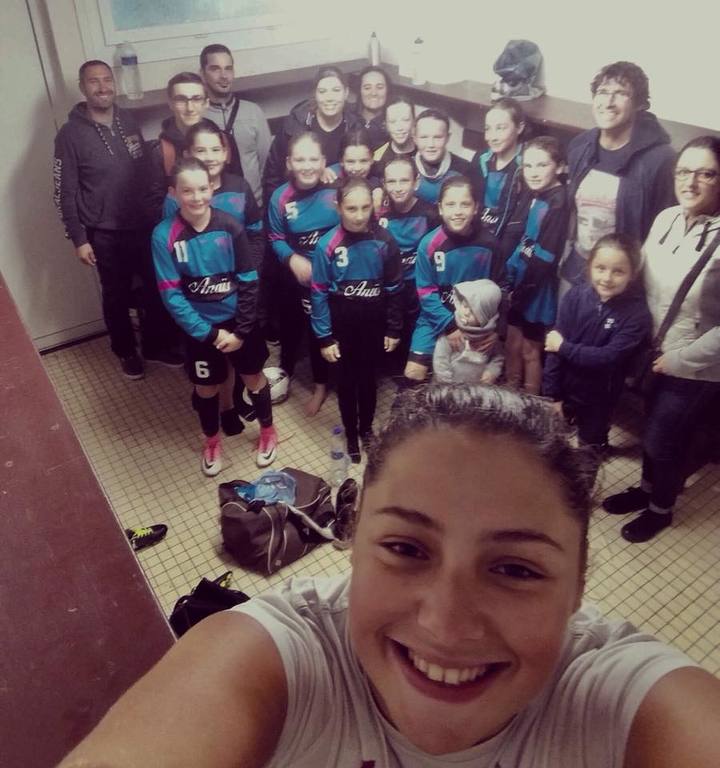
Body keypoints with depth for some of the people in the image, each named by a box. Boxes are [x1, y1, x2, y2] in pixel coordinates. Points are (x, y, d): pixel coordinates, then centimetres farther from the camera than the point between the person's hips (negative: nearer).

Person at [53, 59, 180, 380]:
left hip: (144, 225, 4)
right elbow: (65, 193, -7)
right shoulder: (70, 134, -9)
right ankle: (126, 352, 30)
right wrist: (78, 239, -10)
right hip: (105, 234, -4)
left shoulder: (129, 121, 4)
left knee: (157, 288, 10)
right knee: (117, 296, 10)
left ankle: (157, 346, 30)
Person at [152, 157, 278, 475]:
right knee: (206, 387, 16)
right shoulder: (164, 236, -15)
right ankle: (212, 441, 42)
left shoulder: (230, 226, -13)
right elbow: (172, 296, -14)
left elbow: (249, 282, -9)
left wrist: (241, 330, -12)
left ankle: (267, 431, 41)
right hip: (199, 327, 0)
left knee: (253, 377, 16)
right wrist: (210, 333, -17)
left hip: (239, 320, 0)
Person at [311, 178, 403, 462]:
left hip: (374, 326, 1)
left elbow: (393, 289, -1)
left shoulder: (384, 242, -11)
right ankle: (351, 434, 34)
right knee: (346, 381, 14)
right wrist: (325, 337, -9)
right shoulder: (327, 245, -16)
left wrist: (393, 329, 2)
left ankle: (367, 429, 39)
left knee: (369, 378, 17)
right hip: (342, 327, -1)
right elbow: (320, 295, -10)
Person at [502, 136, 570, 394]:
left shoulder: (560, 202, -19)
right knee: (512, 342, 20)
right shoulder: (527, 195, 4)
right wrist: (507, 279, -4)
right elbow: (510, 237, 5)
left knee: (530, 350, 8)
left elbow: (546, 256, -21)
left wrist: (521, 288, -13)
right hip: (516, 284, 7)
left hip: (537, 290, -7)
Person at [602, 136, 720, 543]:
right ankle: (647, 488, 48)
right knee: (654, 430, 22)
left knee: (663, 440, 10)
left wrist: (680, 358, -16)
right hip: (658, 355, 5)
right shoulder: (667, 219, -4)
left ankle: (661, 508, 37)